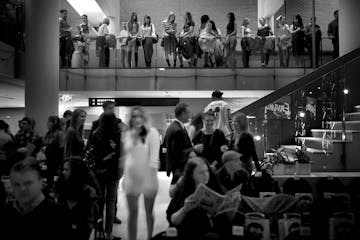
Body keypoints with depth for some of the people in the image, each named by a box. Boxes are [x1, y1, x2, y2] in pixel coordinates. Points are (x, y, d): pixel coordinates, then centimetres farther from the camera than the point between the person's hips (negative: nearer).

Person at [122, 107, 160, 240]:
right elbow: (127, 155, 11)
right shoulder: (128, 134, 6)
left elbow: (154, 157, -12)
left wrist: (152, 176, -18)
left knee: (149, 212, 12)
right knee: (133, 213, 5)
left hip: (148, 176, -3)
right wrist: (125, 176, 7)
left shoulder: (152, 132, -7)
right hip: (131, 176, 3)